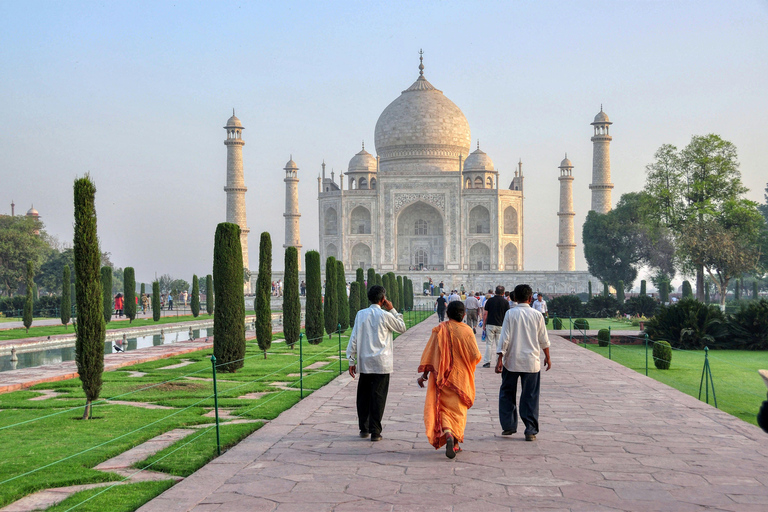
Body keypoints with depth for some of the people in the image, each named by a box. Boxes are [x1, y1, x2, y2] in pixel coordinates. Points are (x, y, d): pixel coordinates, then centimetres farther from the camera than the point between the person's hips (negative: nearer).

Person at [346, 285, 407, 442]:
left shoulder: (360, 314, 2)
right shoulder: (385, 316, -8)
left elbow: (354, 338, 2)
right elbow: (402, 328, 8)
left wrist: (352, 361, 7)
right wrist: (392, 310, 10)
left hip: (364, 363, 3)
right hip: (382, 364, -3)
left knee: (363, 396, 14)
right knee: (378, 397, 1)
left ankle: (364, 429, 20)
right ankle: (375, 432, 1)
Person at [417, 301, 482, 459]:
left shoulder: (440, 330, -7)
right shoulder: (466, 331, -8)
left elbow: (429, 354, -6)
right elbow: (475, 355, -9)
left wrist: (424, 374, 1)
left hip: (442, 375, 0)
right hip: (461, 376, 0)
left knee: (444, 407, 5)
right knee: (458, 409, 13)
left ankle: (448, 435, -20)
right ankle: (455, 443, 15)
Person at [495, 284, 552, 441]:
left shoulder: (510, 314, -5)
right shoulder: (537, 315, 0)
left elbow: (504, 338, -9)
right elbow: (543, 339, 8)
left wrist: (500, 359, -5)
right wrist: (547, 357, 21)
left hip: (511, 361, -1)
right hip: (532, 362, 1)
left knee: (507, 393, 15)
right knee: (530, 397, 6)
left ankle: (508, 426, 17)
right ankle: (530, 431, 4)